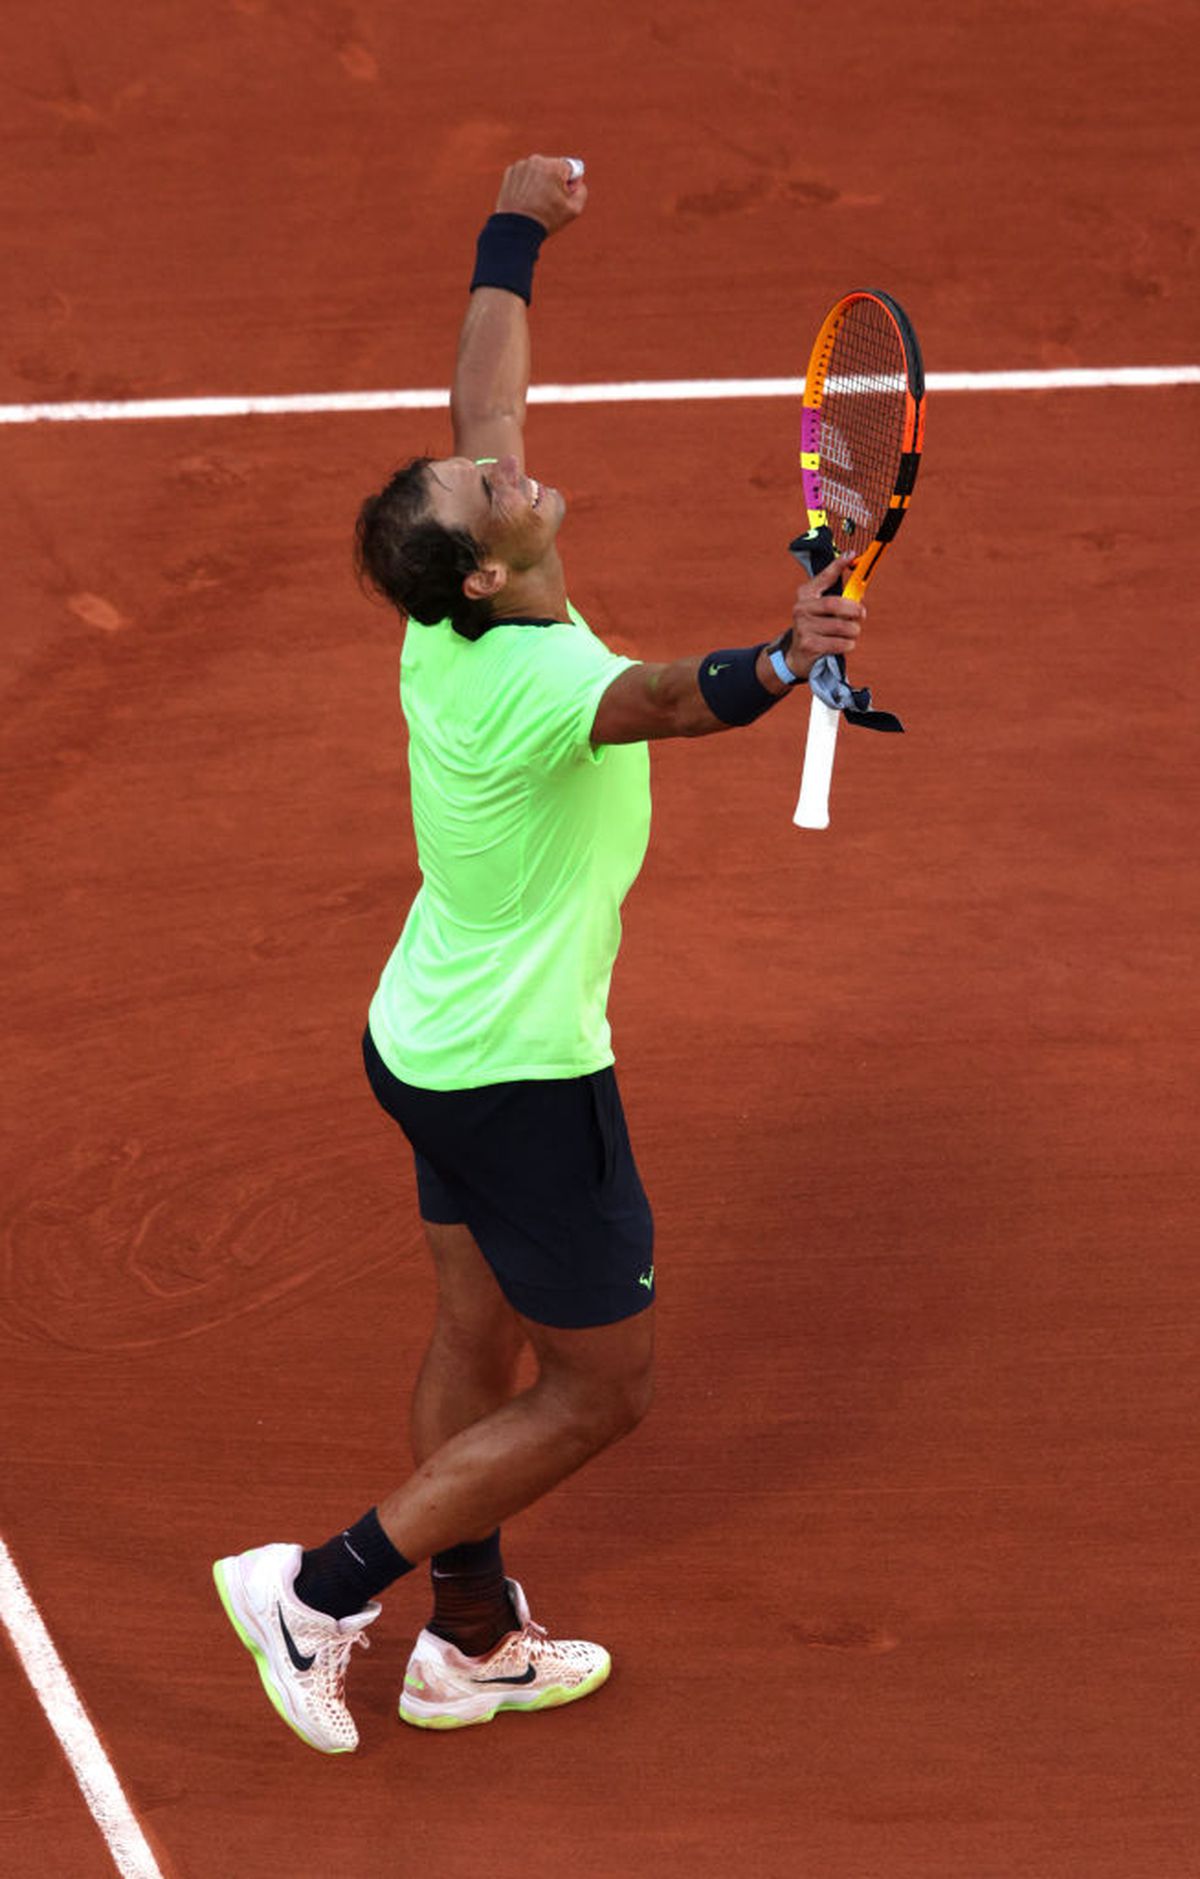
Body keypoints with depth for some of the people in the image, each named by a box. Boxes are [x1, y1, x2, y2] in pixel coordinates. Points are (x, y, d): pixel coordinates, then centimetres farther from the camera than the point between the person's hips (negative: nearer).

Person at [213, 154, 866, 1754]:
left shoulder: (448, 628, -7)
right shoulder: (542, 682, -30)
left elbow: (485, 399, 7)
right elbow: (664, 699, -55)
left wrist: (516, 234, 18)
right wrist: (774, 666, -74)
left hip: (433, 1038, 9)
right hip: (523, 1079, -9)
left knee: (477, 1345, 19)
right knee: (601, 1388, 5)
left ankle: (473, 1641, 33)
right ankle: (323, 1591, 6)